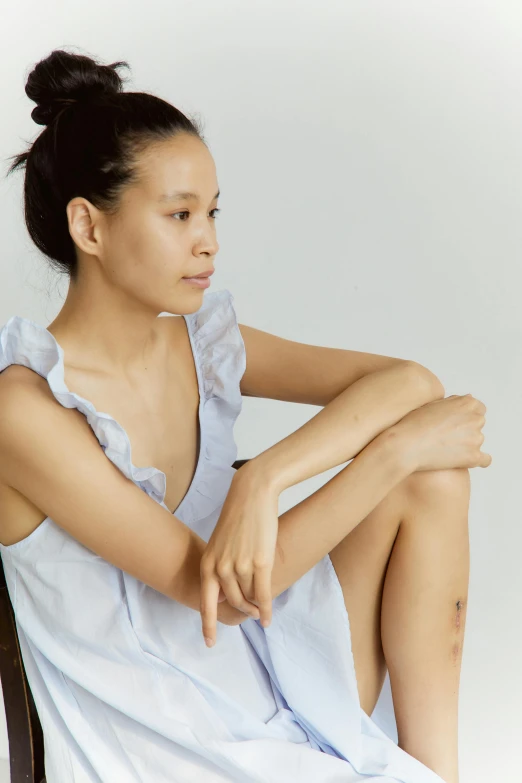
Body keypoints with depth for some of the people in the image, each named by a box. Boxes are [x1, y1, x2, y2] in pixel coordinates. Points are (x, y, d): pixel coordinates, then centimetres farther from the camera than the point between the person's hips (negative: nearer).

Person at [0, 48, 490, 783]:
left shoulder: (201, 343, 0)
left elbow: (412, 381, -7)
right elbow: (208, 588, -22)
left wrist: (264, 480, -24)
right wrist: (395, 448, -21)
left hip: (268, 684, 7)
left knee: (432, 473, -9)